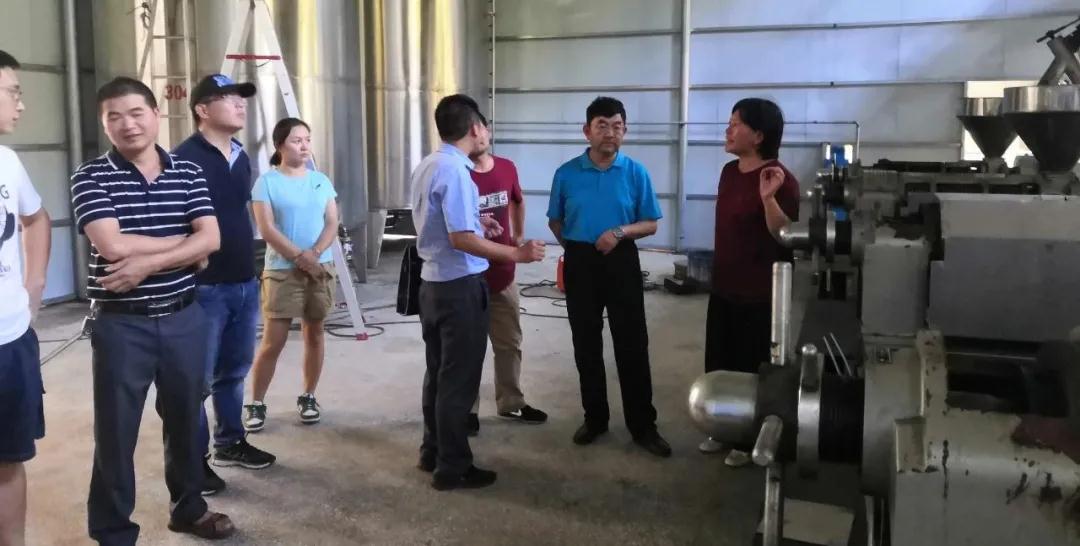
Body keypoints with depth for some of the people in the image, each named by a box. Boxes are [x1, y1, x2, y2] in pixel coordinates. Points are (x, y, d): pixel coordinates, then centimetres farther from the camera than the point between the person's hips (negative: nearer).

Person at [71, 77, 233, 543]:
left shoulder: (188, 172, 3)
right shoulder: (91, 177, -6)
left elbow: (211, 239, -7)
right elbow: (114, 246, -18)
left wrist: (148, 263, -17)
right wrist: (185, 244, -10)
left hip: (184, 317, 3)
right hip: (121, 323, -3)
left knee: (184, 417, 17)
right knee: (116, 431, 6)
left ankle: (188, 507, 36)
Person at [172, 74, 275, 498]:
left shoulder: (241, 157, 12)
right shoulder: (185, 158, -13)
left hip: (244, 283, 8)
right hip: (203, 286, -8)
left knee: (234, 370, 18)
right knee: (197, 378, 3)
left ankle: (230, 442, 33)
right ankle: (194, 459, 15)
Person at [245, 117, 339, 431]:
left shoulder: (321, 180, 8)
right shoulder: (267, 181, -3)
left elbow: (332, 224, 3)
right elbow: (267, 229, -10)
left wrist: (314, 254, -13)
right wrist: (300, 257, -15)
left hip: (321, 268, 4)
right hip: (281, 271, -4)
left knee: (314, 333, 10)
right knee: (273, 341, -5)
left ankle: (308, 398, 22)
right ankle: (256, 404, 6)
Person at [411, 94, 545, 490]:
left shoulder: (428, 165, 9)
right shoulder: (455, 170, -20)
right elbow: (461, 240, -24)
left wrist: (476, 221, 20)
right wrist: (516, 253, -18)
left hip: (433, 282, 10)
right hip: (460, 286, -9)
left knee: (439, 372, 19)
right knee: (459, 379, 1)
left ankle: (433, 451, 30)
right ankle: (453, 467, 10)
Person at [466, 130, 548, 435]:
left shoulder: (507, 168, 3)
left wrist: (519, 235, 18)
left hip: (503, 273, 6)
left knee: (509, 342, 16)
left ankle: (511, 403, 32)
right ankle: (466, 409, 20)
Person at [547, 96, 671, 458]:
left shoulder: (636, 173, -3)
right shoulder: (567, 174, -1)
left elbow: (650, 224, 0)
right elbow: (555, 221, 12)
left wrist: (620, 232, -16)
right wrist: (574, 246, 2)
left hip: (622, 262, -1)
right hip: (580, 264, 1)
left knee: (632, 345, 1)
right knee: (586, 345, 10)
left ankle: (643, 426, 11)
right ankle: (594, 418, 25)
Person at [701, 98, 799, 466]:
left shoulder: (779, 179, -18)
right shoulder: (730, 171, 7)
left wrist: (768, 197, -36)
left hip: (759, 293, -8)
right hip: (724, 287, 8)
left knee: (752, 368, 6)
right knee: (719, 363, 17)